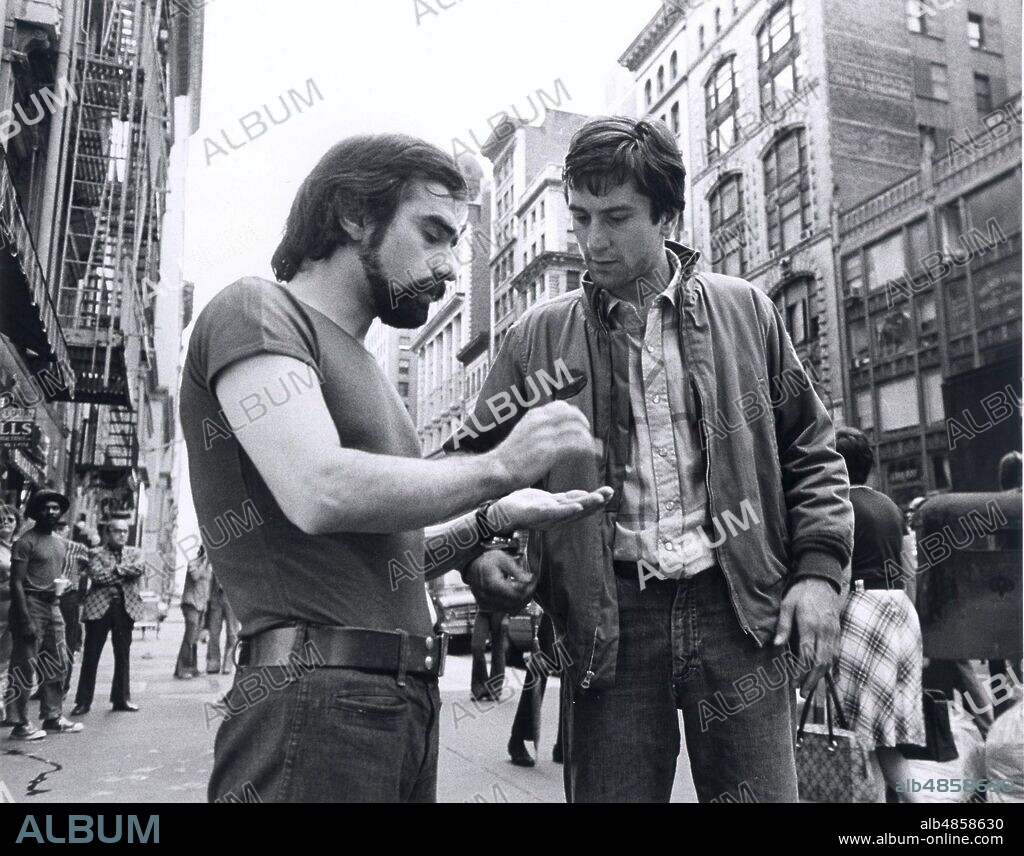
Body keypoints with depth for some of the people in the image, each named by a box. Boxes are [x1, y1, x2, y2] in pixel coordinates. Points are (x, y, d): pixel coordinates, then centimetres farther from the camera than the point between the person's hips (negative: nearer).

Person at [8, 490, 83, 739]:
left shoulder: (62, 544, 14)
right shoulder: (26, 541, -9)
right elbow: (16, 583, -14)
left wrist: (61, 586, 4)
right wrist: (26, 620, -19)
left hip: (53, 606, 8)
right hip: (31, 605, -8)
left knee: (57, 665, 11)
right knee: (25, 668, -4)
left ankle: (53, 717, 20)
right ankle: (21, 724, 2)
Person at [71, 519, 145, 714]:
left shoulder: (134, 553, 14)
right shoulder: (96, 553, 4)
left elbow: (140, 568, -7)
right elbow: (97, 575, -13)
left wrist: (116, 569, -12)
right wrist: (125, 571, -8)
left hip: (125, 608, 3)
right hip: (99, 607, -3)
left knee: (123, 655, 8)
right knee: (91, 656, 2)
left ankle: (121, 698, 18)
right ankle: (83, 701, 10)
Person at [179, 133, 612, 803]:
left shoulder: (360, 367, 20)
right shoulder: (257, 310, -6)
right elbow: (320, 494, -23)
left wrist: (497, 520, 7)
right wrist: (500, 467, -14)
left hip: (409, 699, 9)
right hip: (315, 696, -9)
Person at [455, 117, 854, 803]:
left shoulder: (747, 312, 7)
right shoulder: (538, 337, 5)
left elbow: (811, 453, 11)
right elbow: (477, 461, 9)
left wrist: (820, 570, 0)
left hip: (739, 607, 1)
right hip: (609, 620, 0)